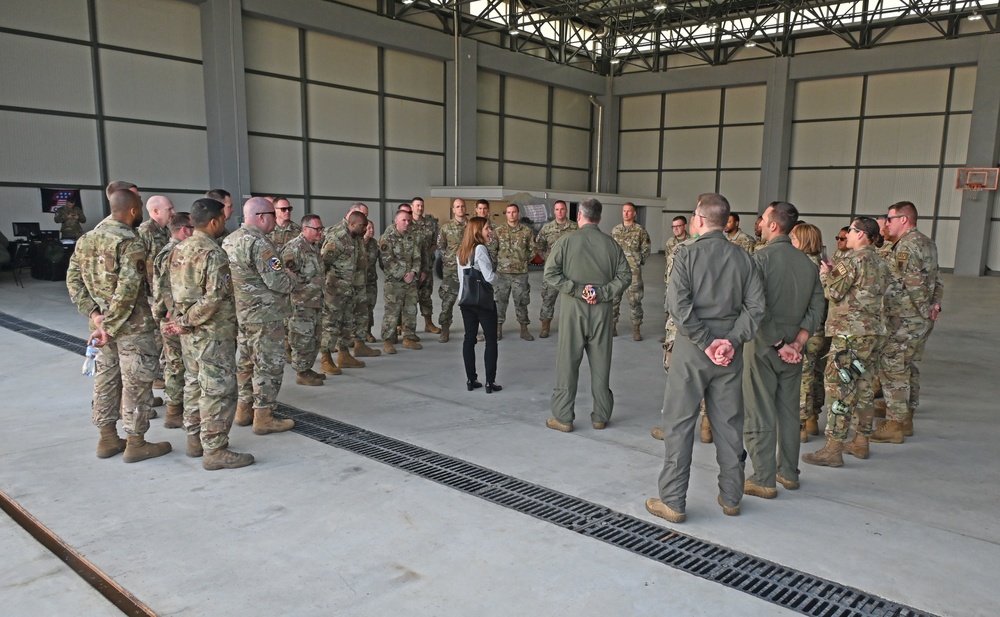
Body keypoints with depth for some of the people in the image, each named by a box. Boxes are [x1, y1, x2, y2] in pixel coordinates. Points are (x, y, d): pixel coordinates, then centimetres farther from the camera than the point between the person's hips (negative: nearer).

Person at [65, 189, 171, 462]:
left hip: (102, 320, 8)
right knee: (136, 382, 2)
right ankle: (136, 443, 9)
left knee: (106, 378, 16)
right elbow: (127, 289, -24)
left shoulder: (86, 239, 8)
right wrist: (109, 326, -18)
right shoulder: (131, 243, -17)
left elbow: (73, 280, 5)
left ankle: (107, 439, 26)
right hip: (133, 326, -8)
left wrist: (94, 314, -2)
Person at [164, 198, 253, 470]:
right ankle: (215, 450, 3)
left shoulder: (179, 249, 9)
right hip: (213, 333, -9)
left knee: (194, 384, 18)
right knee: (218, 390, -2)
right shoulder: (214, 254, -18)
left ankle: (195, 439, 29)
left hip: (189, 334, 9)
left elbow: (175, 289, 12)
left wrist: (182, 320, 9)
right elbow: (214, 298, -24)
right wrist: (187, 322, -15)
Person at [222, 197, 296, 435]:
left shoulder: (229, 240, 11)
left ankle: (243, 410, 29)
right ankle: (263, 417, 5)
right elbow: (278, 282, -22)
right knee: (269, 364, -1)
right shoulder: (259, 243, -19)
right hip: (264, 315, -9)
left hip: (239, 313, 10)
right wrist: (290, 281, -1)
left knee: (245, 361, 18)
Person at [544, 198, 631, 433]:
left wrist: (577, 289, -11)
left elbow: (550, 273, -11)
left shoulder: (566, 241, -4)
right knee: (600, 363, 10)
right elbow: (625, 275, -2)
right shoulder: (611, 243, 3)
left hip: (573, 307, -2)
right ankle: (601, 416, 19)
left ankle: (563, 417, 9)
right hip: (601, 308, 2)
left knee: (568, 362, 5)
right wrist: (602, 293, -7)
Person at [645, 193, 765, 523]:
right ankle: (731, 497, 25)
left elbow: (679, 305, -18)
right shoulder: (742, 257, 4)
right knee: (729, 423, 14)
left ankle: (672, 501, 8)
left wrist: (706, 342, -13)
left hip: (692, 347, -4)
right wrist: (731, 340, -7)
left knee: (679, 423, 4)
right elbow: (756, 305, -3)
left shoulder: (687, 254, -9)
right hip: (729, 351, 4)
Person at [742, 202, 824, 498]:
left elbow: (757, 309, -21)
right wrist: (798, 342, -4)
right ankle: (788, 472, 27)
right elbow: (816, 308, 2)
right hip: (793, 347, 6)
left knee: (760, 414, 2)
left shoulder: (760, 257, -14)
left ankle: (764, 479, 8)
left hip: (763, 345, -6)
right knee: (789, 411, 16)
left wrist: (779, 344, -14)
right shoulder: (808, 263, 6)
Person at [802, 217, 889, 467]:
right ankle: (861, 442, 25)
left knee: (839, 388, -7)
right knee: (864, 386, 16)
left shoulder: (854, 259, -13)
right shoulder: (880, 263, 15)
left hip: (850, 333, -9)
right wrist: (836, 273, 16)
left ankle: (833, 449, -5)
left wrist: (826, 274, 4)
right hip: (874, 331, 9)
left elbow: (835, 293, -14)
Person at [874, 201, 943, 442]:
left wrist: (923, 307, -10)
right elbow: (937, 279, 18)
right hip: (922, 320, 10)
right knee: (909, 367, 17)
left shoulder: (906, 246, -16)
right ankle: (906, 419, 26)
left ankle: (894, 425, -1)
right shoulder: (927, 243, 15)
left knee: (892, 369, -5)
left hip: (904, 320, -10)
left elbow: (914, 283, -21)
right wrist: (935, 303, 12)